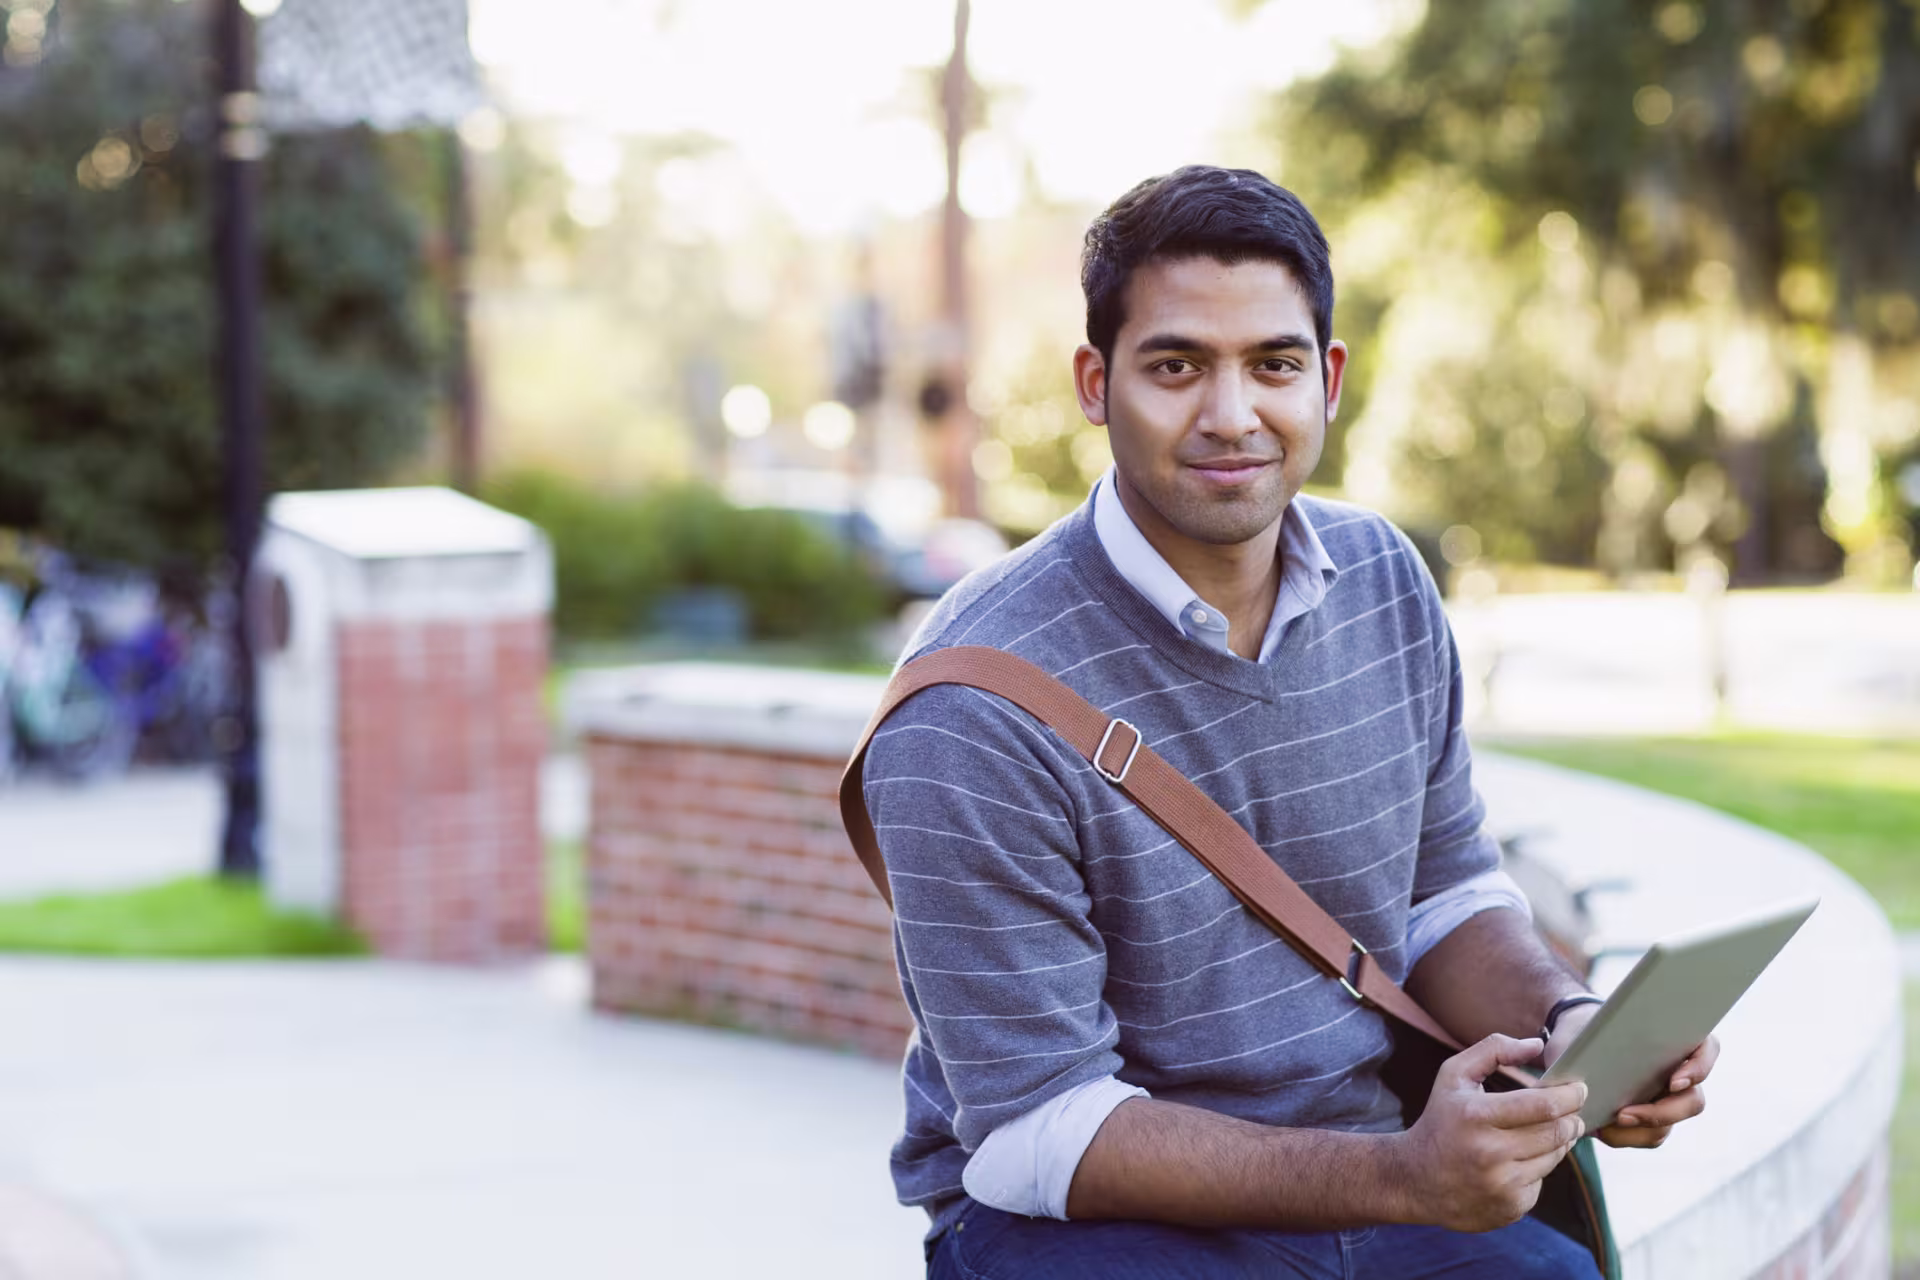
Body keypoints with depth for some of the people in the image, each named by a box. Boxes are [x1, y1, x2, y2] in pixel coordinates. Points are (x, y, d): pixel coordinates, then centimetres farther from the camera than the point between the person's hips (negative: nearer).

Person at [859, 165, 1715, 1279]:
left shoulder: (1388, 582, 4)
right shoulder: (976, 710, -18)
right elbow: (1040, 1131, -18)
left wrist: (1568, 1024, -7)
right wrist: (1398, 1177, -28)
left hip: (1367, 1177, 6)